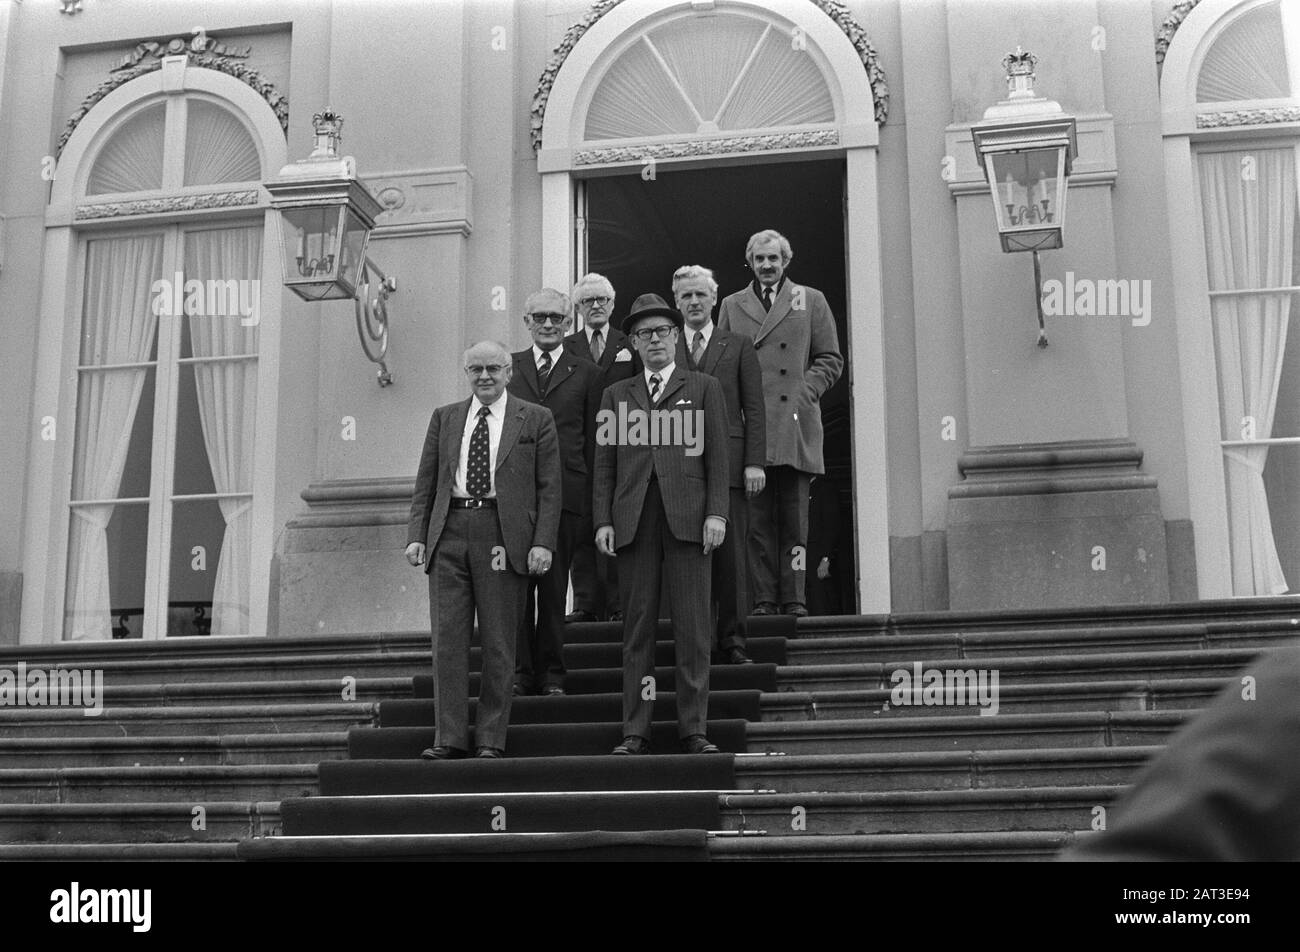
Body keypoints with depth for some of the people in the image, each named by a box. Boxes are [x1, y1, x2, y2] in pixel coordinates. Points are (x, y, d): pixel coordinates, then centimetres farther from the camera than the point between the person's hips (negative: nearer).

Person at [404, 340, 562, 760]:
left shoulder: (536, 419, 7)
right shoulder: (444, 418, 16)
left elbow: (549, 487, 2)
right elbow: (425, 483, 14)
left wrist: (543, 543, -8)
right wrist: (416, 534, 2)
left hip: (503, 537, -3)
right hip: (449, 535, 3)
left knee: (498, 643, 1)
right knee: (447, 638, 0)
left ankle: (490, 740, 9)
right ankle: (450, 737, 5)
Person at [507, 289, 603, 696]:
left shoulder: (586, 374, 10)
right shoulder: (507, 367, 11)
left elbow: (593, 438, 7)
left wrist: (592, 496, 0)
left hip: (565, 491, -1)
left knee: (554, 587, 3)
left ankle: (551, 673, 12)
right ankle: (519, 672, 8)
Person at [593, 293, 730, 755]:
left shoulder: (703, 388, 14)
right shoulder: (617, 395, 18)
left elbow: (717, 456, 7)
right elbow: (605, 463, 13)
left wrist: (716, 513, -4)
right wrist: (603, 521, 2)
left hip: (687, 516, -1)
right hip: (634, 519, 1)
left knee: (692, 627, -3)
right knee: (637, 626, 1)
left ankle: (694, 729, 3)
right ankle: (635, 731, 4)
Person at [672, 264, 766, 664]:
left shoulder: (739, 347, 12)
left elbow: (754, 409, 6)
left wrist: (754, 462, -4)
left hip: (728, 462, 0)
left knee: (730, 553, -1)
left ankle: (733, 641, 5)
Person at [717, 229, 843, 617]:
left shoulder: (811, 301, 14)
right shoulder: (732, 305, 17)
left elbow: (830, 360, 11)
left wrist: (805, 391, -4)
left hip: (795, 422, -1)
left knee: (794, 519, -1)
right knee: (758, 519, -2)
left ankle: (794, 598, 3)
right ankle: (764, 598, 1)